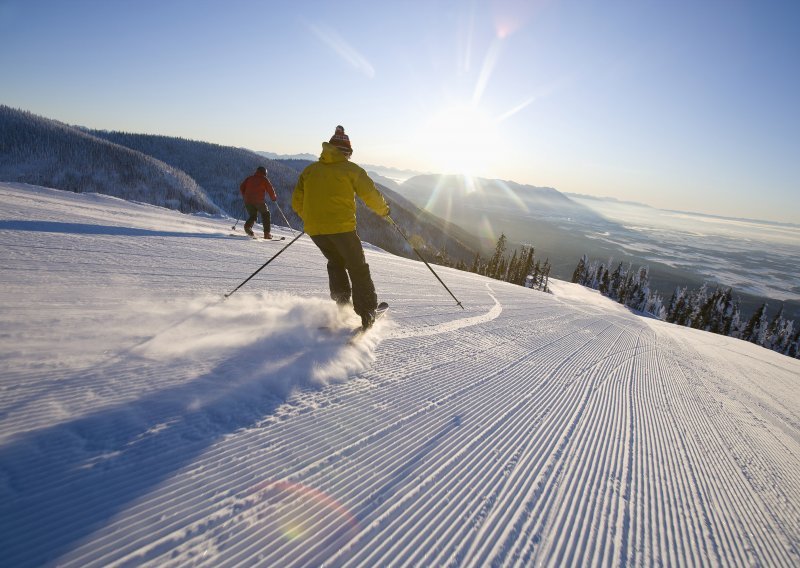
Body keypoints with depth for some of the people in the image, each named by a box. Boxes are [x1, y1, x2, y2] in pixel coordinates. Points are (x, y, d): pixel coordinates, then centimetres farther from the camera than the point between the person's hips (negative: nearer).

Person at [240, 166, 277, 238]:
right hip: (259, 201, -4)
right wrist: (274, 198, 20)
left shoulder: (249, 178, 17)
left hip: (248, 201, 4)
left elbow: (241, 187, 13)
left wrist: (245, 197, 26)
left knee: (253, 216, 20)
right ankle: (267, 233, 7)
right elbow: (270, 190, 2)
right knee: (266, 214, 16)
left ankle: (248, 225, -12)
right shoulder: (264, 179, 5)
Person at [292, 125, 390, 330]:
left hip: (314, 229, 4)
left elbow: (297, 203, 14)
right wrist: (384, 210, 19)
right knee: (358, 269, 8)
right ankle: (367, 314, 5)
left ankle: (340, 307, 18)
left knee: (336, 264, 25)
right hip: (342, 226, -4)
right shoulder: (351, 169, 2)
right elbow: (371, 195, 0)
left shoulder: (309, 170, 14)